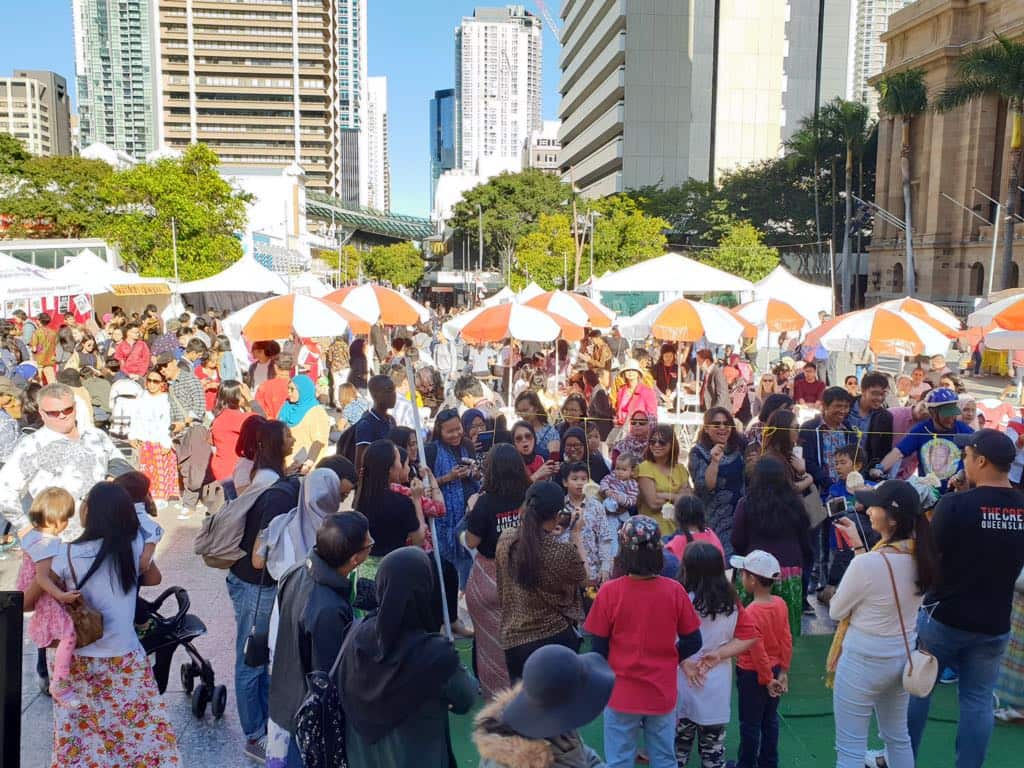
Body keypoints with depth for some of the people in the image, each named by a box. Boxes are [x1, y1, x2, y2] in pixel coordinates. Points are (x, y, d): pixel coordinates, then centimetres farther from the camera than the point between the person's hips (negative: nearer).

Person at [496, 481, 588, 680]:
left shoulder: (505, 540, -9)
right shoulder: (564, 551, -21)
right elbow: (582, 579, -1)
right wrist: (577, 536, 7)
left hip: (513, 640, 4)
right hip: (554, 637, -4)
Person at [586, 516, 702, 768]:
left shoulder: (609, 592, -16)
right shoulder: (674, 591, -12)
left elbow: (599, 648, -8)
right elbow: (693, 642, -4)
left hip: (621, 694, -1)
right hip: (662, 693, 2)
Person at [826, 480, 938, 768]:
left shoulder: (867, 563, -28)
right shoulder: (921, 555, -8)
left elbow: (836, 611, -12)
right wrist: (859, 546, 10)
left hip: (863, 661, -7)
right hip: (903, 656, 7)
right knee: (898, 736, 26)